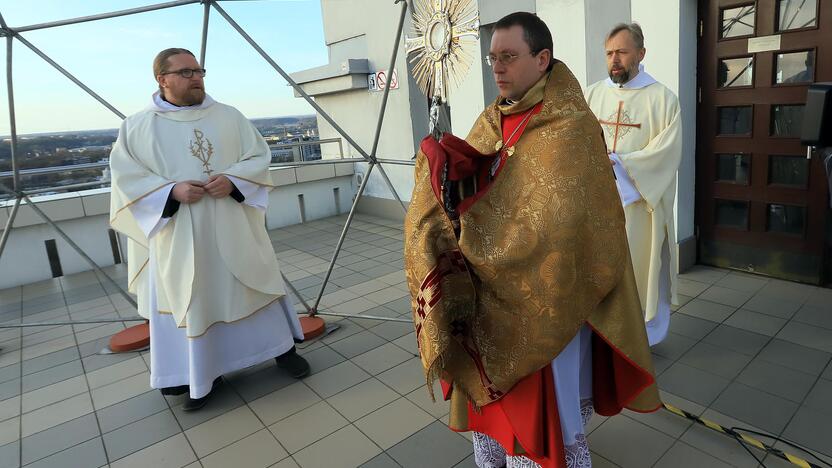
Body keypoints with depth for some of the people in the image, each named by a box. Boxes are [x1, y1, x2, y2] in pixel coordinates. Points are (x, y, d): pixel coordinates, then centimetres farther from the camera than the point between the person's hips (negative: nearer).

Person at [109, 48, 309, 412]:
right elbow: (125, 177, -1)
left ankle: (282, 347, 26)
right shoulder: (136, 127, 2)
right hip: (179, 238, 0)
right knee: (191, 300, 8)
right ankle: (201, 377, 24)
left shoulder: (229, 116, 6)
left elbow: (259, 156, 3)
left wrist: (232, 180, -16)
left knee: (253, 285, 9)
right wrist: (172, 191, -17)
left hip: (233, 228, 1)